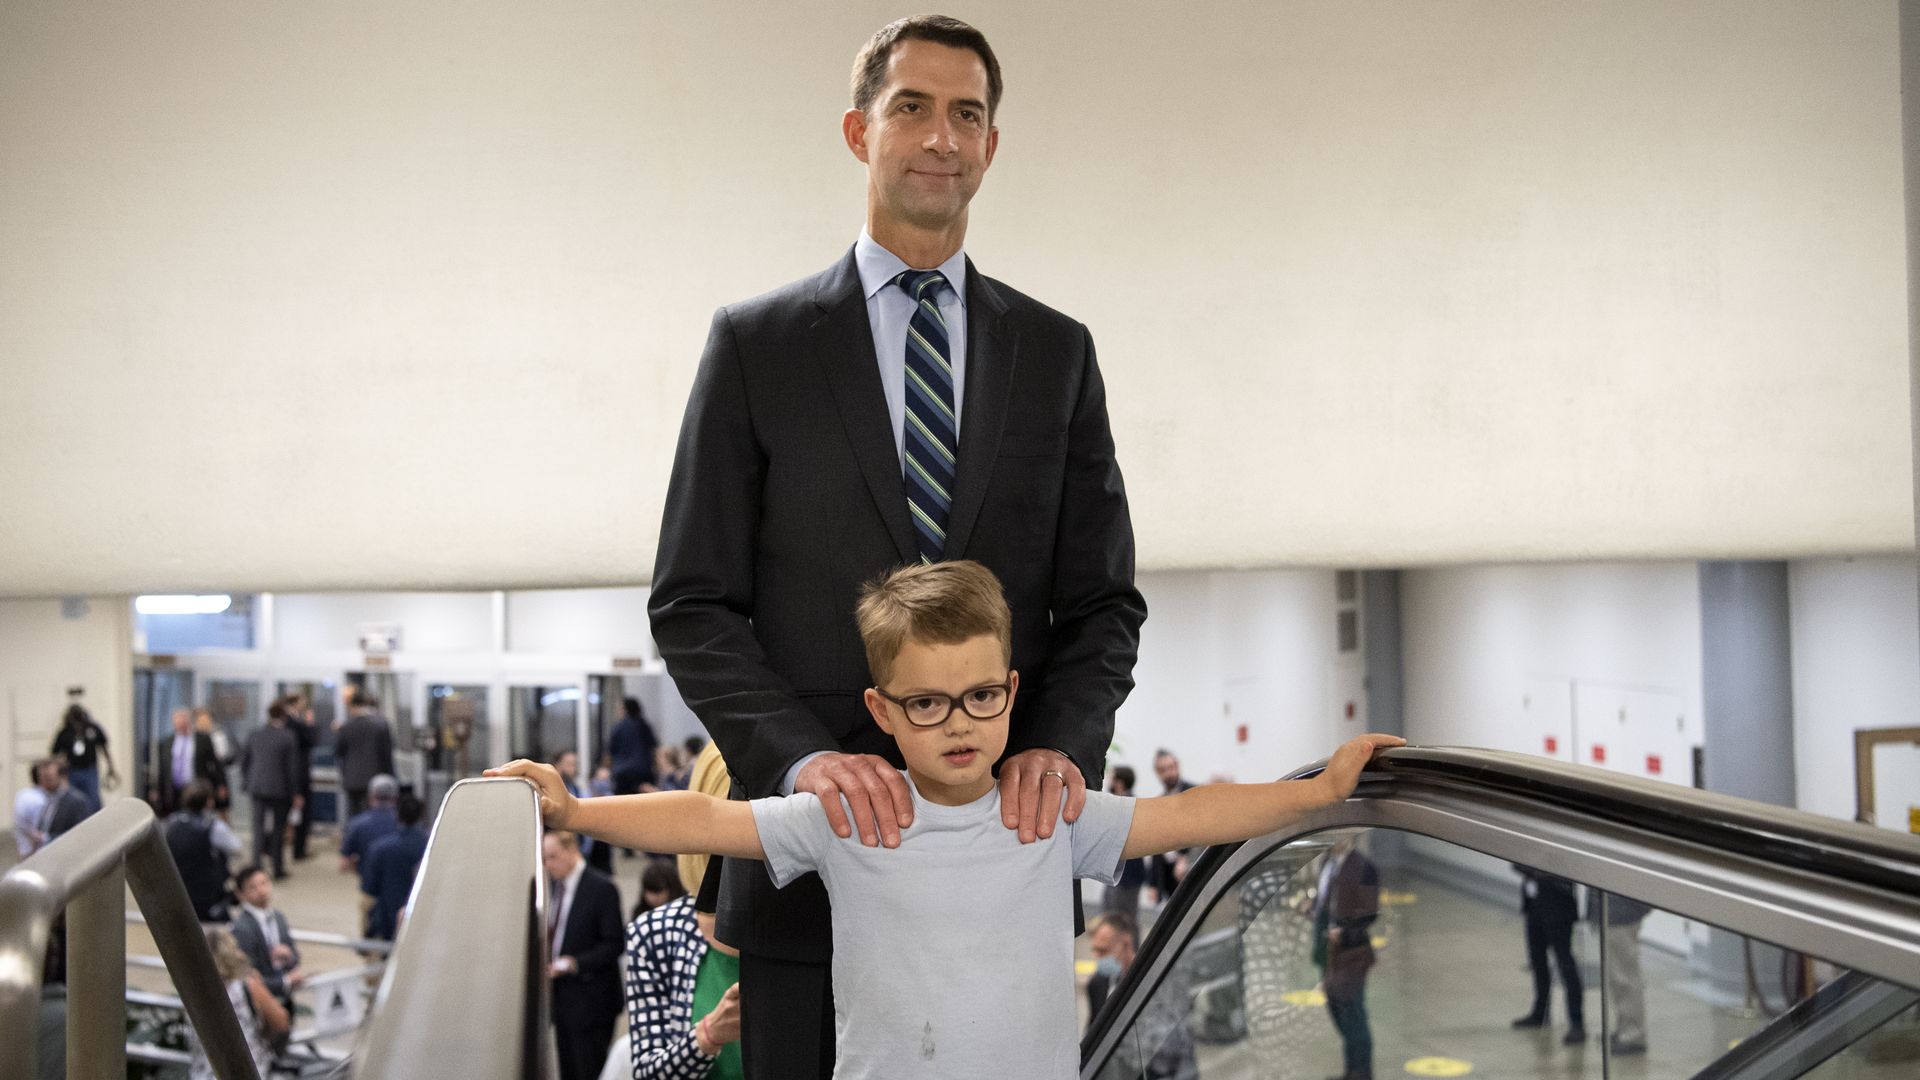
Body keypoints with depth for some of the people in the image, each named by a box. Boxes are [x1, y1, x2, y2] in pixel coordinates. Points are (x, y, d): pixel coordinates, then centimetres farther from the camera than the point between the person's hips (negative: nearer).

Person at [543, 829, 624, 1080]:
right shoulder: (556, 887, 11)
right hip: (563, 1000, 7)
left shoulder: (602, 888, -11)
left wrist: (573, 963, -21)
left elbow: (613, 945, -13)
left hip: (591, 1002, -7)